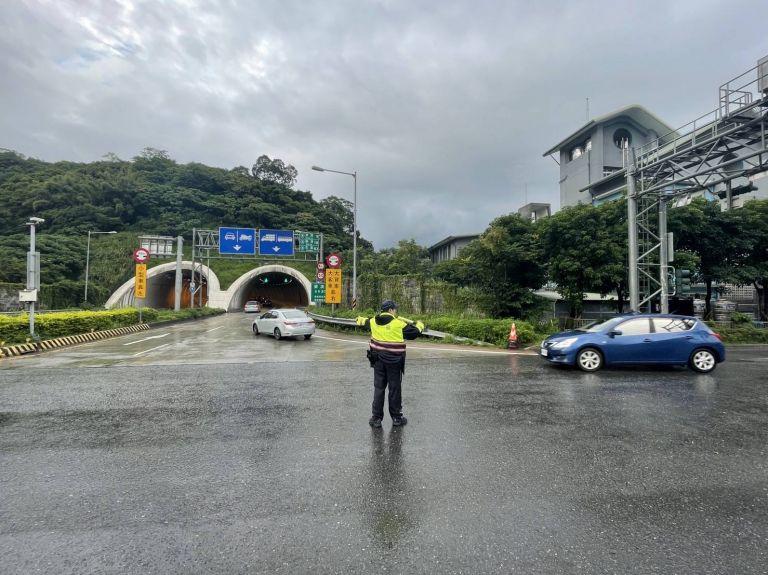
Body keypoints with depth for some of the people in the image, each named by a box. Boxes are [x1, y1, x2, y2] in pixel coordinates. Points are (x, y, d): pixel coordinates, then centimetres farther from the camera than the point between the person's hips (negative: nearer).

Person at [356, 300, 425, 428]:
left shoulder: (373, 322, 2)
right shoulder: (398, 324, -13)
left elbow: (366, 322, 24)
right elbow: (413, 333, -6)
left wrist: (360, 319, 48)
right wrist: (419, 325, 16)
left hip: (378, 360, 4)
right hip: (394, 361, -4)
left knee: (378, 388, 11)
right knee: (394, 389, 8)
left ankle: (376, 417, 15)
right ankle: (396, 417, 19)